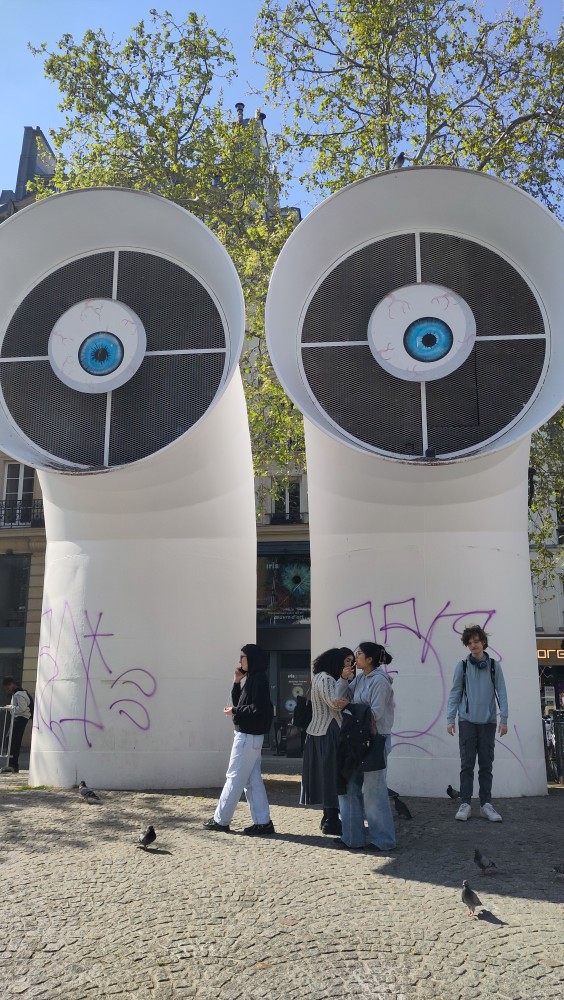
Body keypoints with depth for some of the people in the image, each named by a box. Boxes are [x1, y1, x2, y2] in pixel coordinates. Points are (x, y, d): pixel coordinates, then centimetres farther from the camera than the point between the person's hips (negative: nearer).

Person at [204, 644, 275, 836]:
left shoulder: (259, 679, -15)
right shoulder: (252, 679, 14)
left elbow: (258, 709, -22)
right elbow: (239, 703, 15)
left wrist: (234, 711, -11)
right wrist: (237, 681, 5)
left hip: (248, 736, -10)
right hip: (250, 736, 10)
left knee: (234, 779, 0)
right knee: (253, 780, 10)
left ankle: (220, 820, 10)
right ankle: (262, 822, 12)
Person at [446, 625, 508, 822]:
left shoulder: (494, 666, 3)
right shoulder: (462, 666, 1)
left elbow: (501, 693, 3)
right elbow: (455, 693, 3)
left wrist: (504, 719, -4)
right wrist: (450, 719, -2)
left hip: (488, 721, 1)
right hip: (467, 721, -1)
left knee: (486, 764, 6)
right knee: (467, 764, 0)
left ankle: (486, 804, 13)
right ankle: (465, 804, 5)